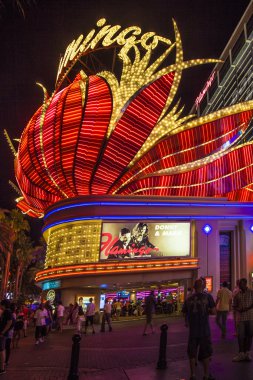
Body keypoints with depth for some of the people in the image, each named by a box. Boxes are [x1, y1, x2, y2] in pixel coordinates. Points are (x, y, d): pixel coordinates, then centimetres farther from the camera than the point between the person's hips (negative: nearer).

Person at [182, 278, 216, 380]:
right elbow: (214, 311, -11)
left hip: (193, 330, 2)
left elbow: (185, 314, 9)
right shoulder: (207, 297, -7)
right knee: (205, 353, 13)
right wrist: (207, 311, 10)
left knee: (192, 353, 14)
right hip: (205, 330, -2)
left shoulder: (188, 299, 1)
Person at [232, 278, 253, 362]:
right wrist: (238, 309, -10)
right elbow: (235, 306, 11)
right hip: (241, 318, 2)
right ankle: (241, 354, 12)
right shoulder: (237, 294, 6)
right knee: (240, 336, 1)